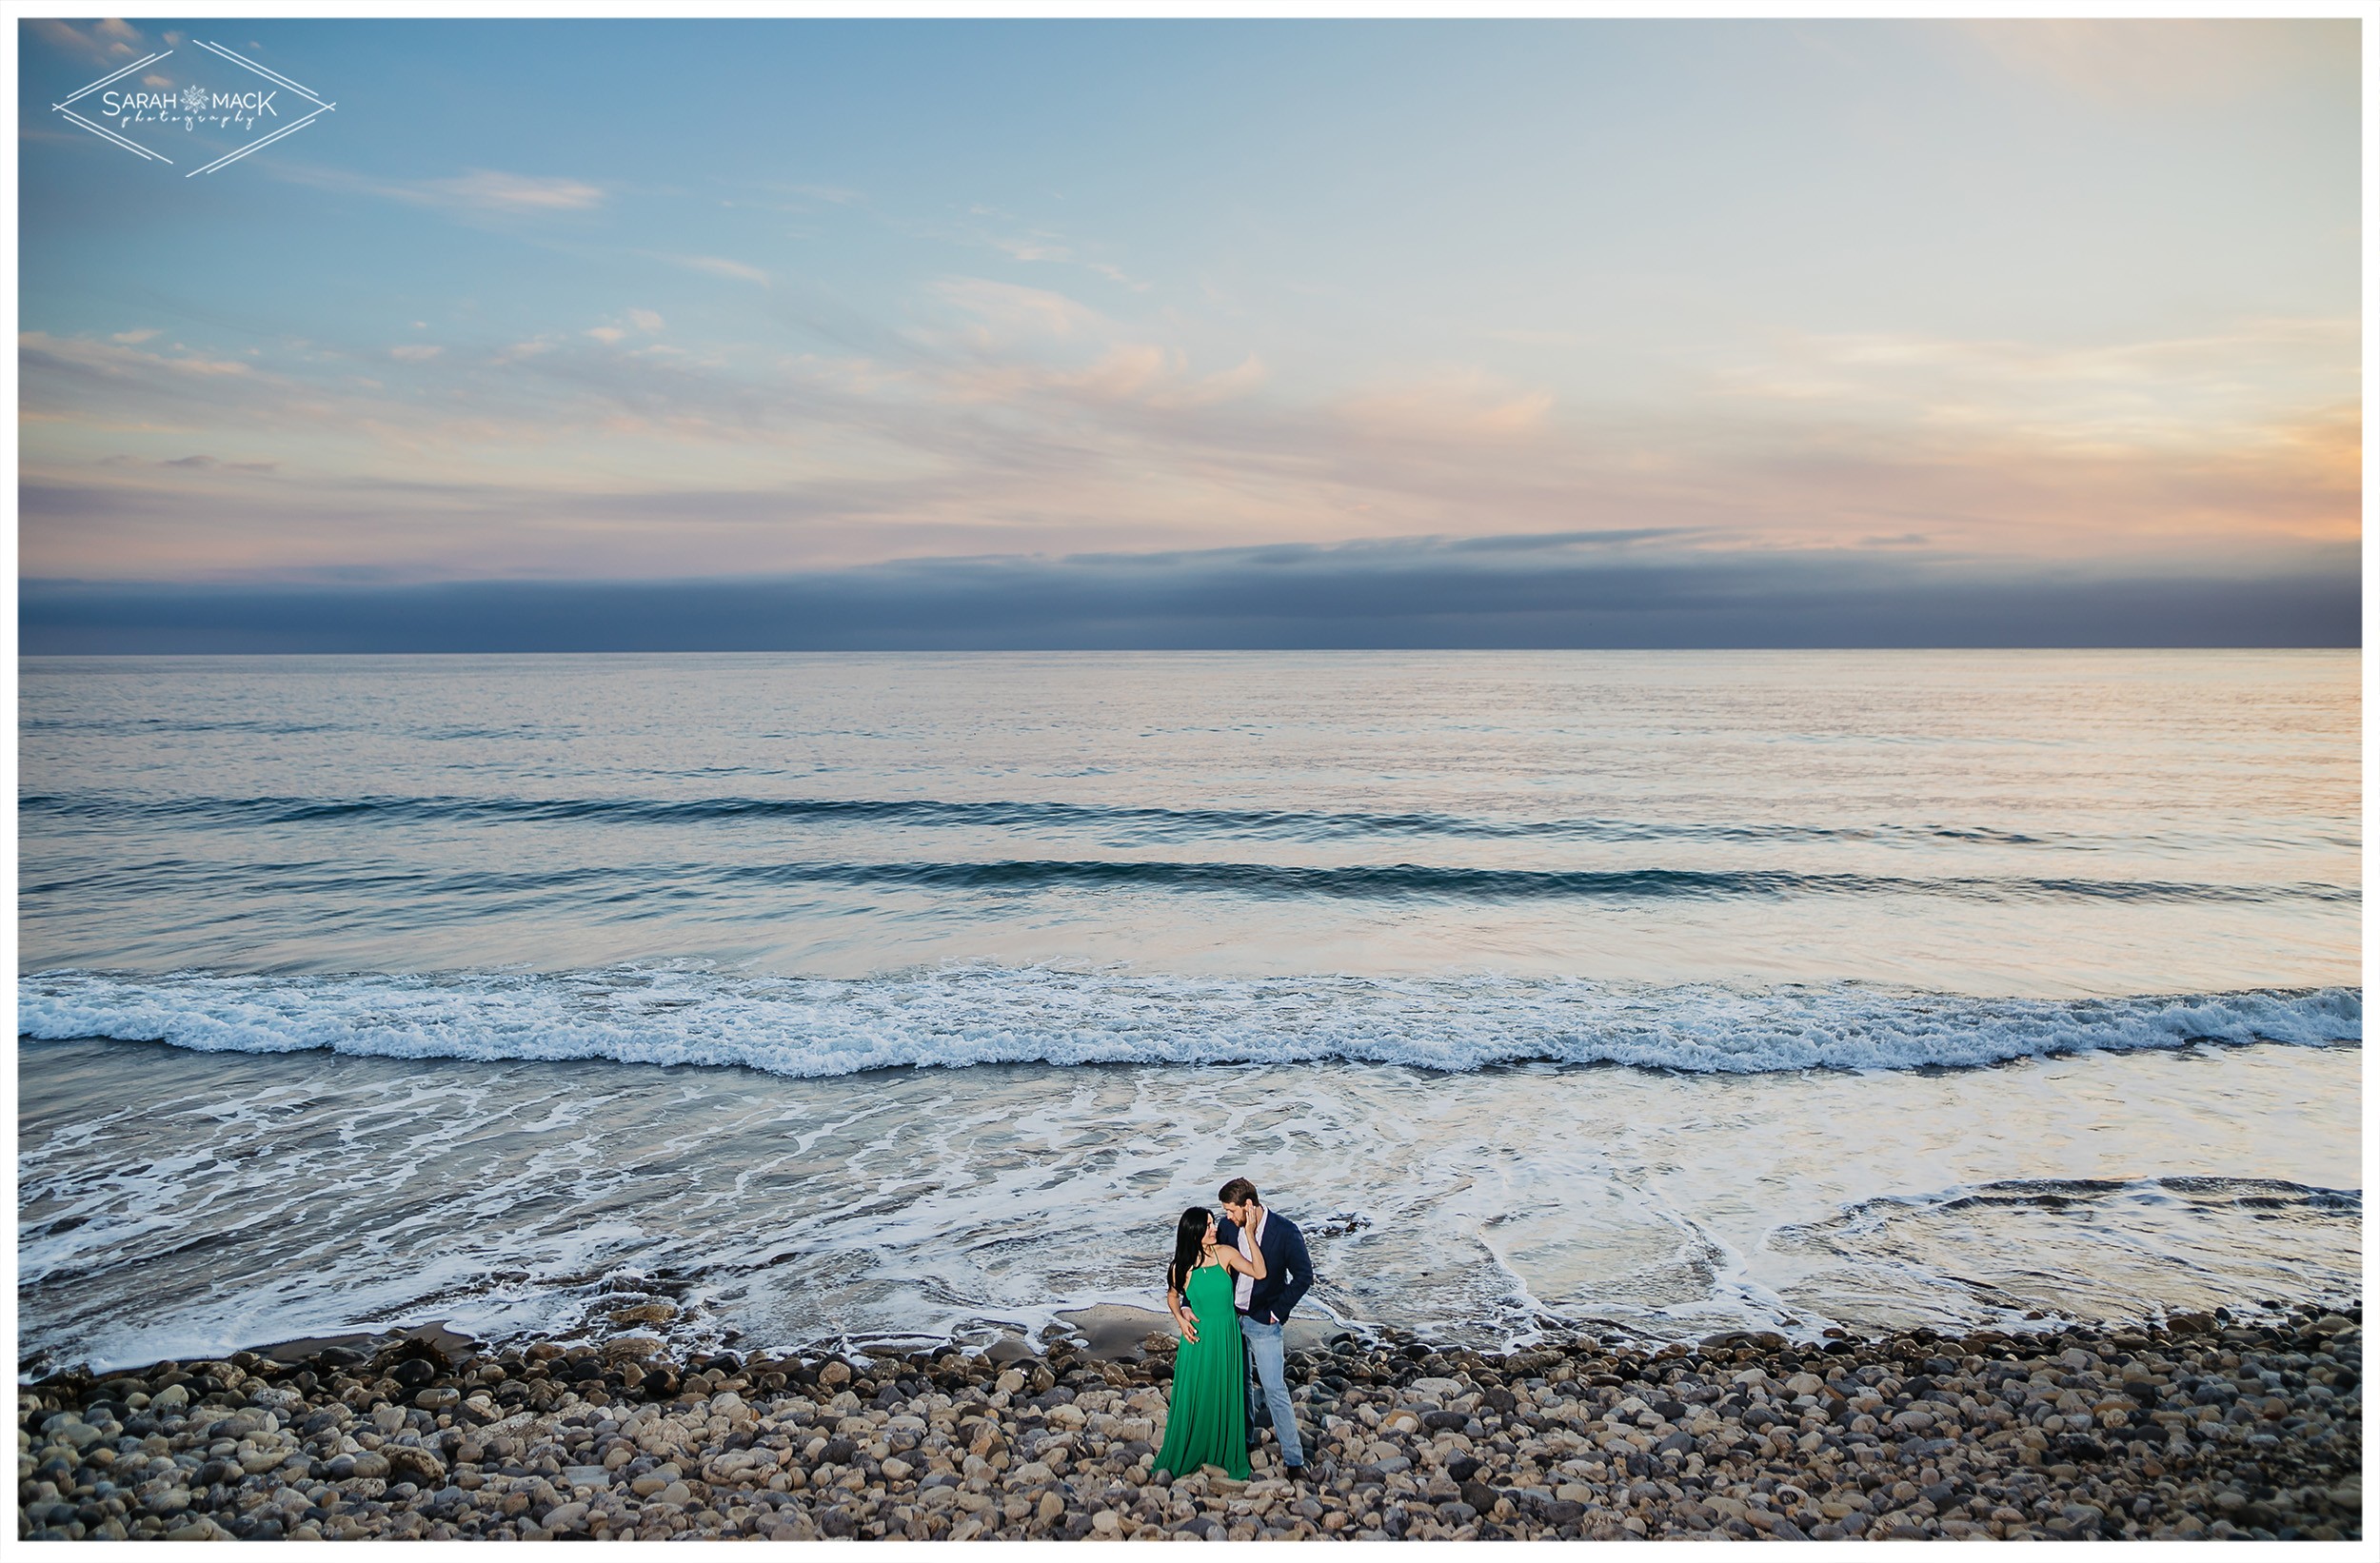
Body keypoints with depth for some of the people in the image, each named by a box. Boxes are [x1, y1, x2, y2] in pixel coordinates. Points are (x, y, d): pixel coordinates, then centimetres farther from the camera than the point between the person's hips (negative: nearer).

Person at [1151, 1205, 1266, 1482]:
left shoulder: (1225, 1253, -10)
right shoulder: (1181, 1267, -11)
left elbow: (1259, 1273, -22)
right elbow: (1172, 1297, 8)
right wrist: (1180, 1318, -10)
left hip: (1227, 1336, 1)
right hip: (1198, 1337, -1)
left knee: (1226, 1396, 13)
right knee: (1194, 1397, 9)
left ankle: (1225, 1453, 32)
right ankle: (1183, 1456, 30)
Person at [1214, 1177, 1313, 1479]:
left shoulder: (1285, 1231, -18)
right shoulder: (1228, 1227, -6)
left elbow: (1304, 1276, -11)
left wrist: (1277, 1312, -11)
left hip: (1263, 1322, -4)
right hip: (1231, 1317, 4)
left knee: (1274, 1390, -5)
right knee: (1240, 1382, 17)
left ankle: (1293, 1458, 5)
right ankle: (1245, 1441, 36)